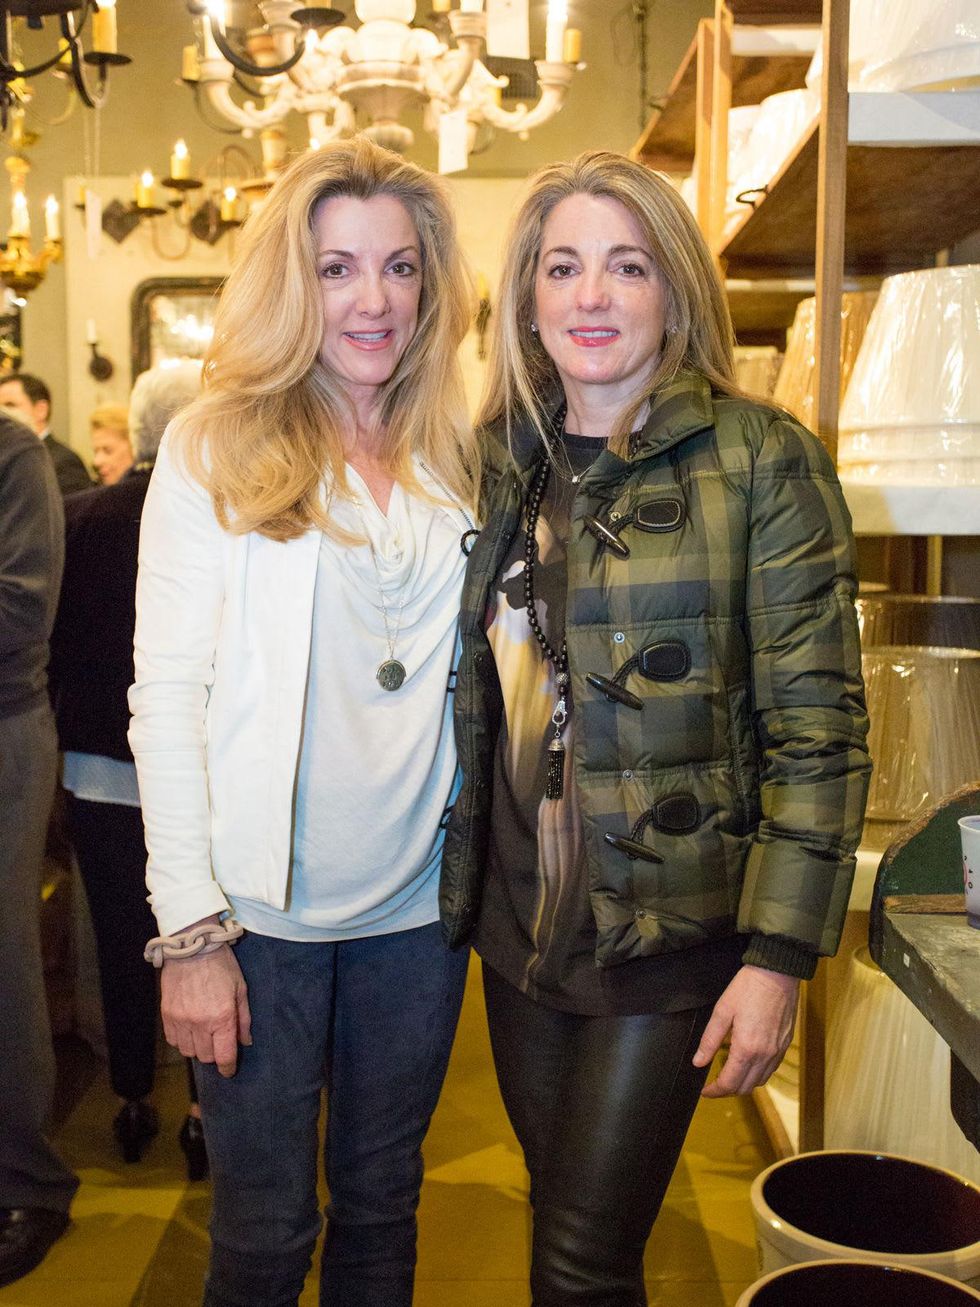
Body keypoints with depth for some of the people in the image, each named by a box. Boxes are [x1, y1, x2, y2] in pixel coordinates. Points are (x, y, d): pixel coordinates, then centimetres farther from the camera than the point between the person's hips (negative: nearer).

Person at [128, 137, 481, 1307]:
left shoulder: (459, 461, 6)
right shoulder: (216, 450, -6)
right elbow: (166, 696, -8)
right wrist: (189, 930, -12)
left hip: (420, 903, 4)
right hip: (263, 908, -3)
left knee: (382, 1206, 18)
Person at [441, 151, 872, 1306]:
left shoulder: (759, 461, -10)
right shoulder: (506, 464, 5)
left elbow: (818, 725, -12)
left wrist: (778, 954, -15)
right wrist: (461, 887, 10)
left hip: (664, 936, -5)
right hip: (516, 924, 5)